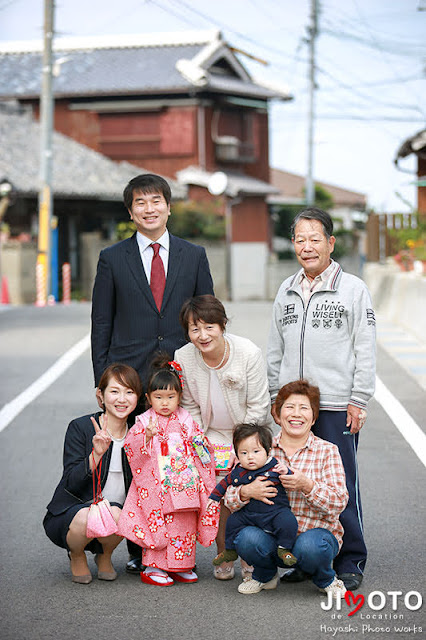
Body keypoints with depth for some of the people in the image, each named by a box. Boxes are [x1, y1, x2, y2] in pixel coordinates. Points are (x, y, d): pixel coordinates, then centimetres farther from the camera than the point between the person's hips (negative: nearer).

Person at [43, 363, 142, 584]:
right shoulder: (80, 428, -10)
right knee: (88, 518, -37)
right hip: (68, 514, -3)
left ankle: (105, 555, 3)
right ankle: (77, 555, 0)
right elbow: (71, 484, -17)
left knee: (115, 514, -33)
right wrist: (96, 454, -34)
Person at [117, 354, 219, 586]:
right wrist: (147, 436, -27)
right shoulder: (144, 422, -2)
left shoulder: (186, 421, 9)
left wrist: (201, 443, -4)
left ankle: (180, 566, 21)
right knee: (156, 524, -5)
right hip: (156, 484, -4)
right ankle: (153, 568, 6)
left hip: (184, 484, 4)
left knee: (184, 525, 8)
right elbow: (132, 449, -11)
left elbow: (201, 444, 18)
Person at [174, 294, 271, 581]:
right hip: (212, 435, 2)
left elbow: (258, 407, -15)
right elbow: (190, 407, -1)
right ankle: (224, 557, 4)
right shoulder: (183, 358, -15)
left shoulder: (249, 353, -23)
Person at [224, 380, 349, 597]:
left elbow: (338, 503, -9)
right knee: (247, 538, -30)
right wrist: (247, 491, -22)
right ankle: (265, 576, 6)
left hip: (315, 531, -1)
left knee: (310, 546, -35)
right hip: (272, 535, 2)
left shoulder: (327, 451, 1)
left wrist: (307, 486, -27)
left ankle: (326, 580, 3)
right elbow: (230, 498, 2)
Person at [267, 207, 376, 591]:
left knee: (341, 483, -2)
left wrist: (358, 401, -8)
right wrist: (277, 396, 14)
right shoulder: (287, 292, 14)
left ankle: (351, 562, 9)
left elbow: (366, 351, -2)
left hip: (337, 404, -5)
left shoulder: (353, 289, -1)